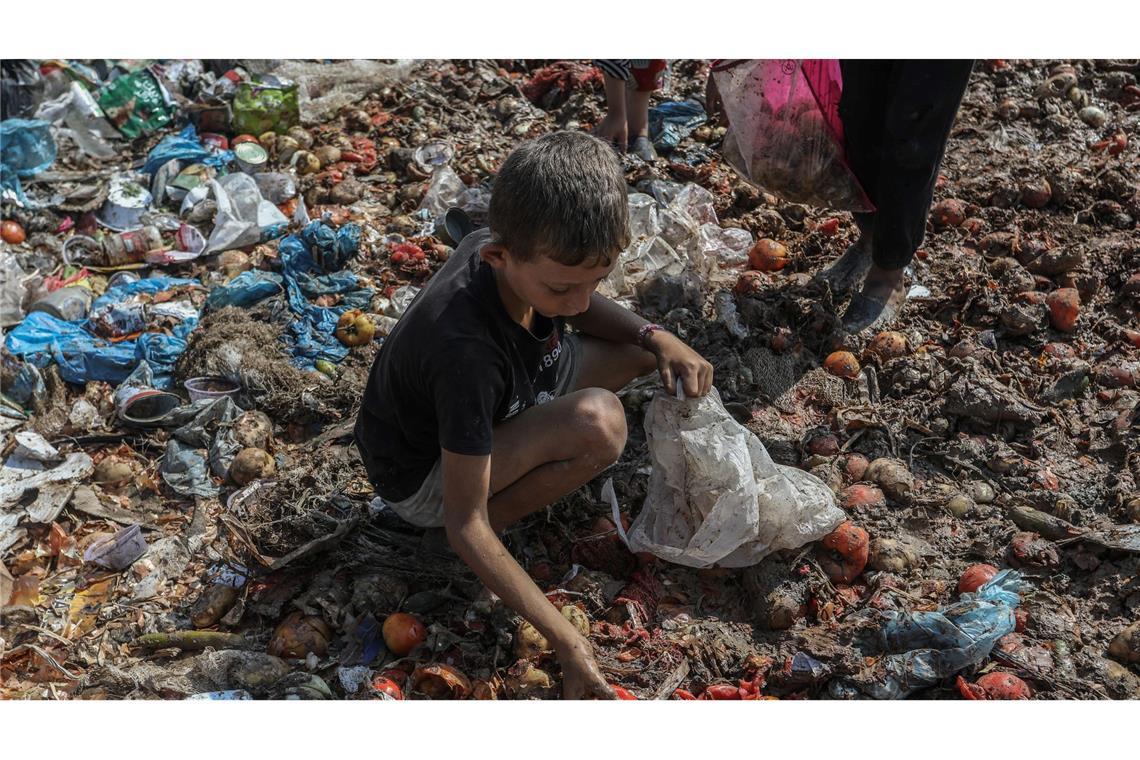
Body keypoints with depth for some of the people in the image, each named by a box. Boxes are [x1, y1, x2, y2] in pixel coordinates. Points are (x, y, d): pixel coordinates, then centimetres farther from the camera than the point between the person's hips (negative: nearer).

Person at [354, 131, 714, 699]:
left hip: (495, 403, 8)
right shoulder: (467, 348, -40)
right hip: (423, 476, -7)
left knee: (639, 350, 0)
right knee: (599, 424, -33)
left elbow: (583, 306, 6)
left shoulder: (530, 256, -20)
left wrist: (657, 338, -13)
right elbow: (464, 525, -35)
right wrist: (567, 643, -37)